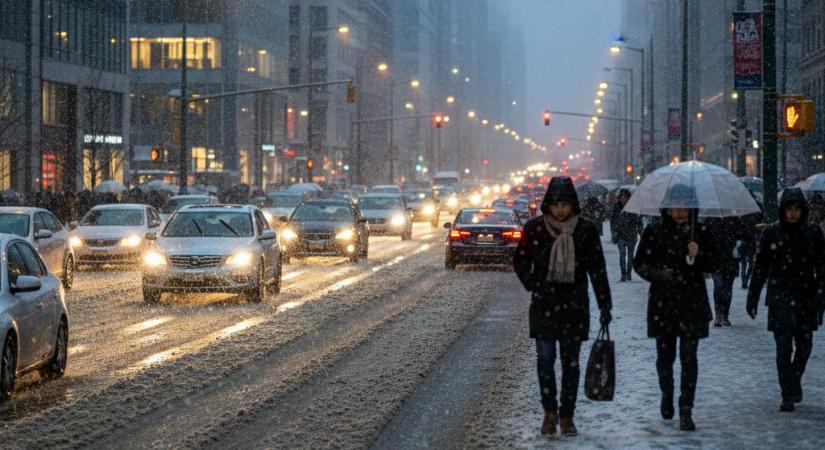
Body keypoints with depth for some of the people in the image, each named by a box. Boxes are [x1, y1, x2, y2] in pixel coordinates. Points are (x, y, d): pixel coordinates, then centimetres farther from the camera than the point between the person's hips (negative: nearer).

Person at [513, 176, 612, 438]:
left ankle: (567, 416, 12)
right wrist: (533, 286, -3)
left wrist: (605, 306, -3)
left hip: (574, 306, 0)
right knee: (545, 359, 0)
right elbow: (520, 262, 10)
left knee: (571, 362, 4)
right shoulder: (534, 228, -2)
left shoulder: (586, 230, -3)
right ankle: (550, 412, 13)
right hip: (543, 305, 0)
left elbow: (597, 269, 1)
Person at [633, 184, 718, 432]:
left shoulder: (701, 232, 1)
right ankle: (666, 395, 38)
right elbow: (639, 263, 3)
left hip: (692, 303, -1)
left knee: (689, 357, -6)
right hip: (662, 302, 1)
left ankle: (686, 411, -3)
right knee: (665, 355, 11)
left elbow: (713, 265, 4)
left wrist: (698, 256, -16)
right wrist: (658, 274, -15)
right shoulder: (654, 232, -1)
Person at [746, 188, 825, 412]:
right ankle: (788, 396, -3)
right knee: (784, 347, -6)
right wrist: (752, 297, 6)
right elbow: (760, 267, 5)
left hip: (805, 298, 2)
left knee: (804, 345, 8)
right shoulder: (771, 232, 0)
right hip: (779, 299, -2)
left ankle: (794, 383, 32)